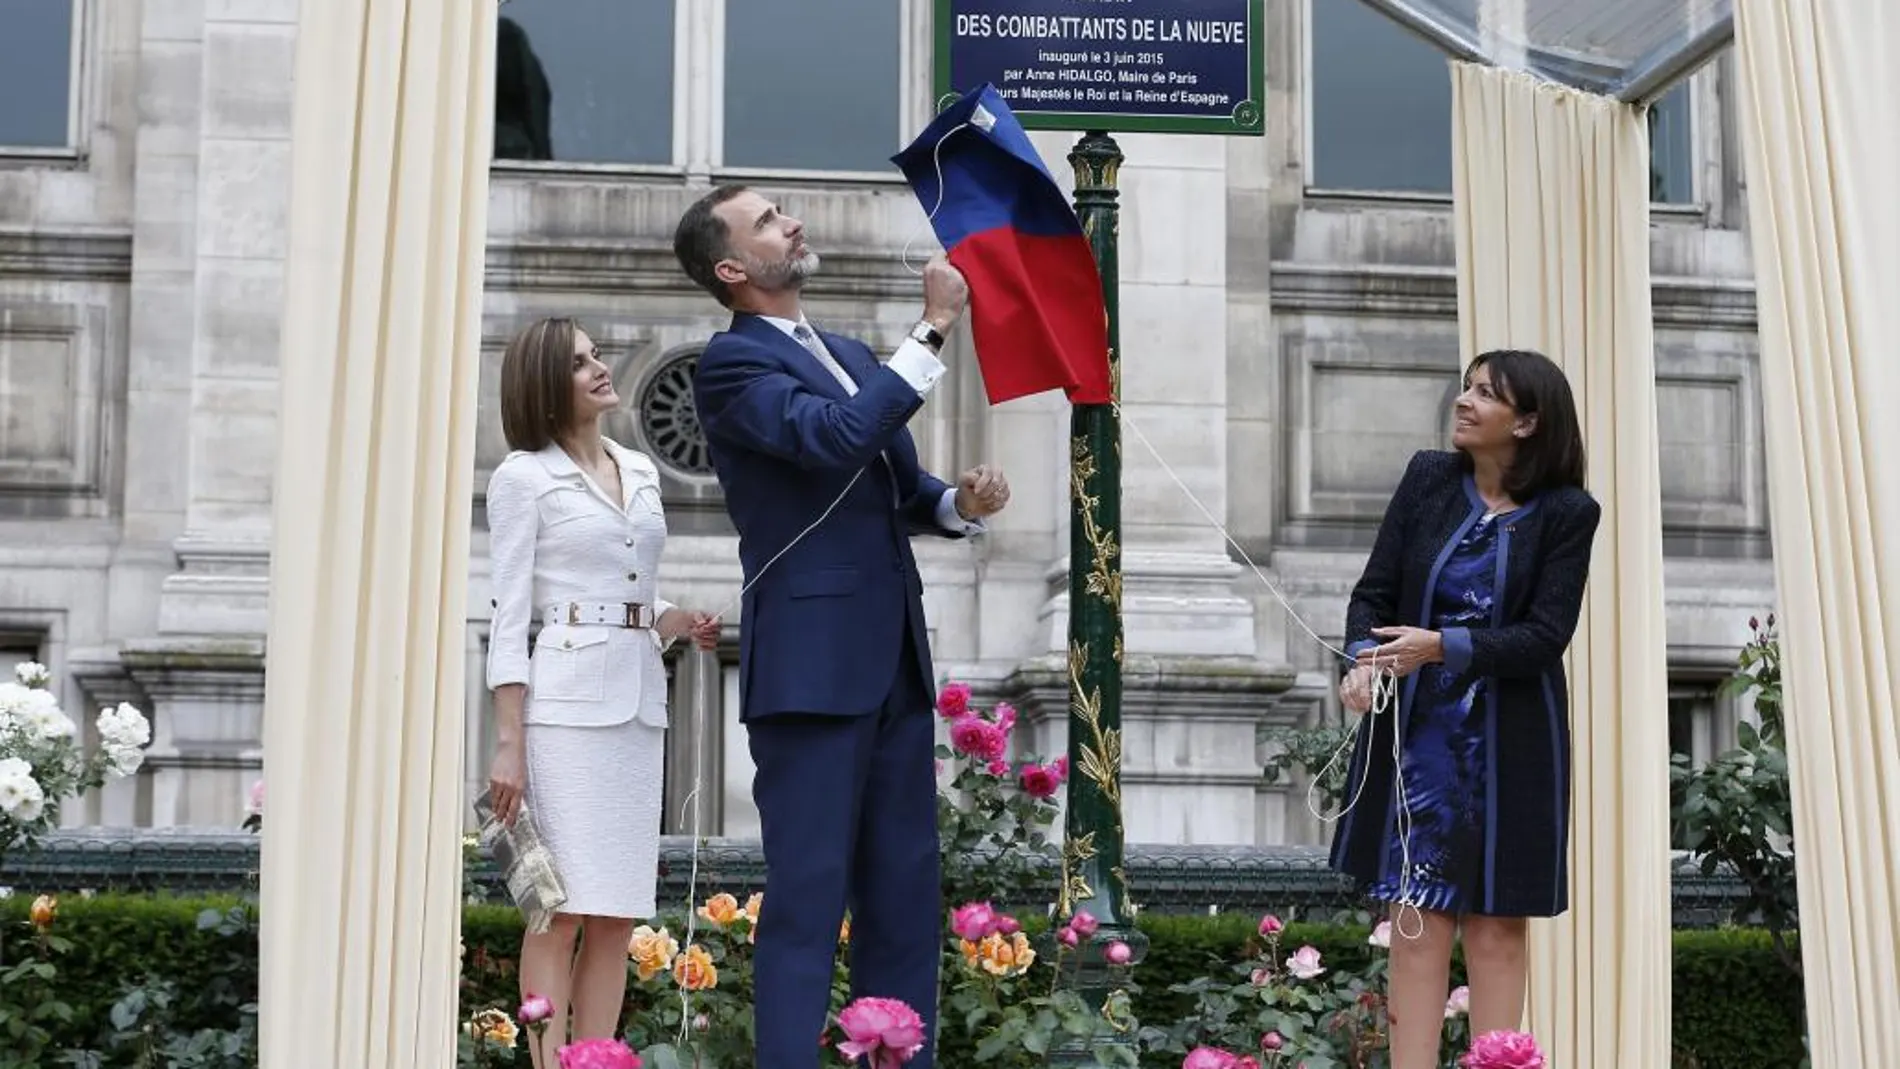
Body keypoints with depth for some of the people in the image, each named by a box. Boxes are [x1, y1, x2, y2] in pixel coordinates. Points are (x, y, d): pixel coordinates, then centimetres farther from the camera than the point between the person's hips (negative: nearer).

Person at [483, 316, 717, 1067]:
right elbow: (510, 615, -6)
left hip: (638, 701, 6)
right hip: (565, 702, -6)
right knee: (562, 907, -8)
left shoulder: (640, 471, 17)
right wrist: (508, 743, -12)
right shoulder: (524, 477, -1)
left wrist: (678, 622, 1)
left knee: (617, 914, 4)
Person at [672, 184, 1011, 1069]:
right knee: (807, 895, -6)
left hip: (894, 661, 8)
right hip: (811, 663, -8)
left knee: (905, 895, 10)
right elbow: (837, 435, -22)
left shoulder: (850, 355, 19)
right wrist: (934, 328, -17)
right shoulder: (731, 363, -6)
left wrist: (962, 502, 0)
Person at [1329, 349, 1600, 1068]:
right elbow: (1373, 591, 2)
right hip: (1417, 732, 2)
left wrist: (1442, 647, -24)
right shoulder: (1427, 479, 3)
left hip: (1510, 744, -2)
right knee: (1416, 922, 1)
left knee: (1496, 926, 6)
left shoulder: (1567, 514, -5)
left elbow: (1545, 635, -12)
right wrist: (1363, 659, -18)